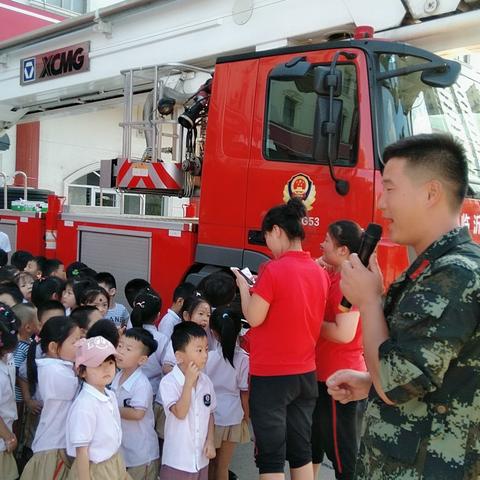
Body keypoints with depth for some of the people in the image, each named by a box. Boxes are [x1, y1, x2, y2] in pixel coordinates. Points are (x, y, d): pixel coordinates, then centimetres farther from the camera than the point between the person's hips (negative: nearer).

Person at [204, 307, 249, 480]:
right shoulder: (243, 359, -12)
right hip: (232, 418, 0)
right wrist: (246, 418, 8)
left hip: (209, 417, 0)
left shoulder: (208, 357, -13)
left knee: (209, 463, 18)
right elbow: (244, 393, -7)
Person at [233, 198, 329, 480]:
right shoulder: (320, 272, 4)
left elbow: (254, 318, -13)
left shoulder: (274, 270, -17)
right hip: (306, 374, 7)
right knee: (301, 451, 16)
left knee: (271, 456, 5)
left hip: (271, 376, -7)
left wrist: (244, 286, 2)